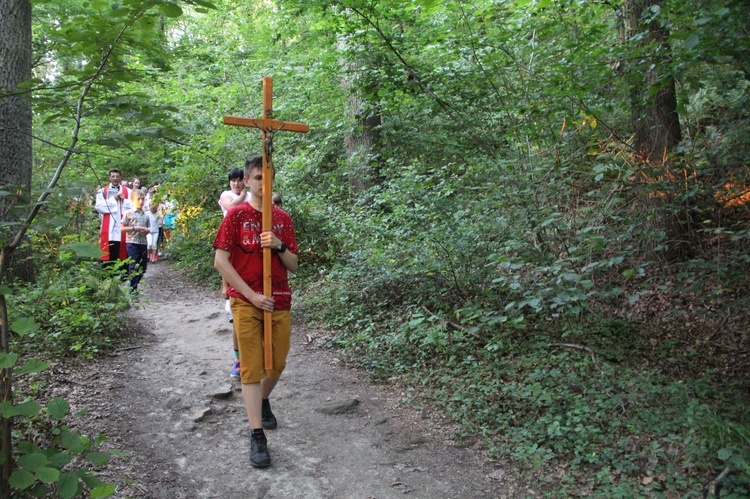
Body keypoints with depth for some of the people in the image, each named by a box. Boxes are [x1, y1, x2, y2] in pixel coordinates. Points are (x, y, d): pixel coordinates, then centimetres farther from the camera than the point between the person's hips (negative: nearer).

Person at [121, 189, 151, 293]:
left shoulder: (146, 215, 11)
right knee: (133, 267, -8)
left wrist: (146, 230, -5)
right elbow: (122, 228, -4)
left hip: (143, 243, 5)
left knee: (142, 268, 10)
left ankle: (135, 284, 27)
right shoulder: (128, 213, -2)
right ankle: (133, 288, -4)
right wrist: (134, 228, -15)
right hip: (132, 243, -5)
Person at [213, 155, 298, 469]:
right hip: (247, 303, -3)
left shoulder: (283, 218, 8)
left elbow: (293, 266, 9)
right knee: (252, 368, -2)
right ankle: (257, 436, 6)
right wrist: (252, 295, -13)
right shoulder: (236, 215, -2)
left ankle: (263, 401, 43)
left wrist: (280, 246, -12)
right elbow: (220, 261, -7)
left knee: (277, 364, 12)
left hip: (280, 302, 4)